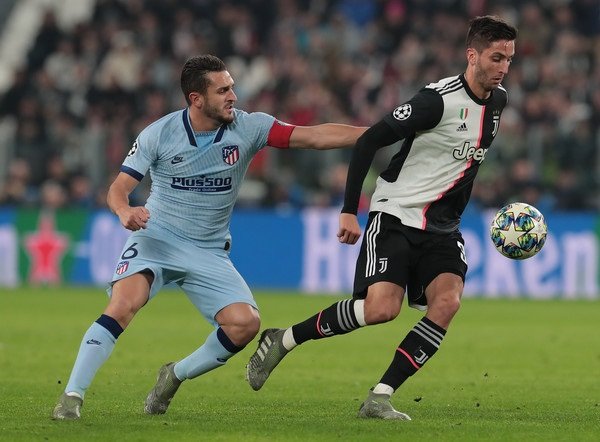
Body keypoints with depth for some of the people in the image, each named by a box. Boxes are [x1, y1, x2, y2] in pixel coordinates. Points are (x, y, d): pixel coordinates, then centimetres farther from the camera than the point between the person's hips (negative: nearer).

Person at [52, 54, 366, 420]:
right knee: (123, 305, -27)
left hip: (209, 251, 3)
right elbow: (119, 187, -8)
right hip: (157, 238, -3)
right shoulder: (159, 134, -10)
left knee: (246, 323, -15)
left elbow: (315, 136, -13)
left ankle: (176, 376, 9)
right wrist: (125, 212, -32)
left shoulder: (248, 127, -8)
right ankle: (72, 396, -20)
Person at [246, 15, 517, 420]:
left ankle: (380, 398, -15)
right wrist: (349, 210, -18)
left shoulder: (497, 101, 6)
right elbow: (370, 141, -16)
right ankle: (283, 340, 0)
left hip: (442, 227, 7)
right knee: (381, 308, -22)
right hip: (396, 216, -6)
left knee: (447, 302, -19)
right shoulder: (439, 99, -18)